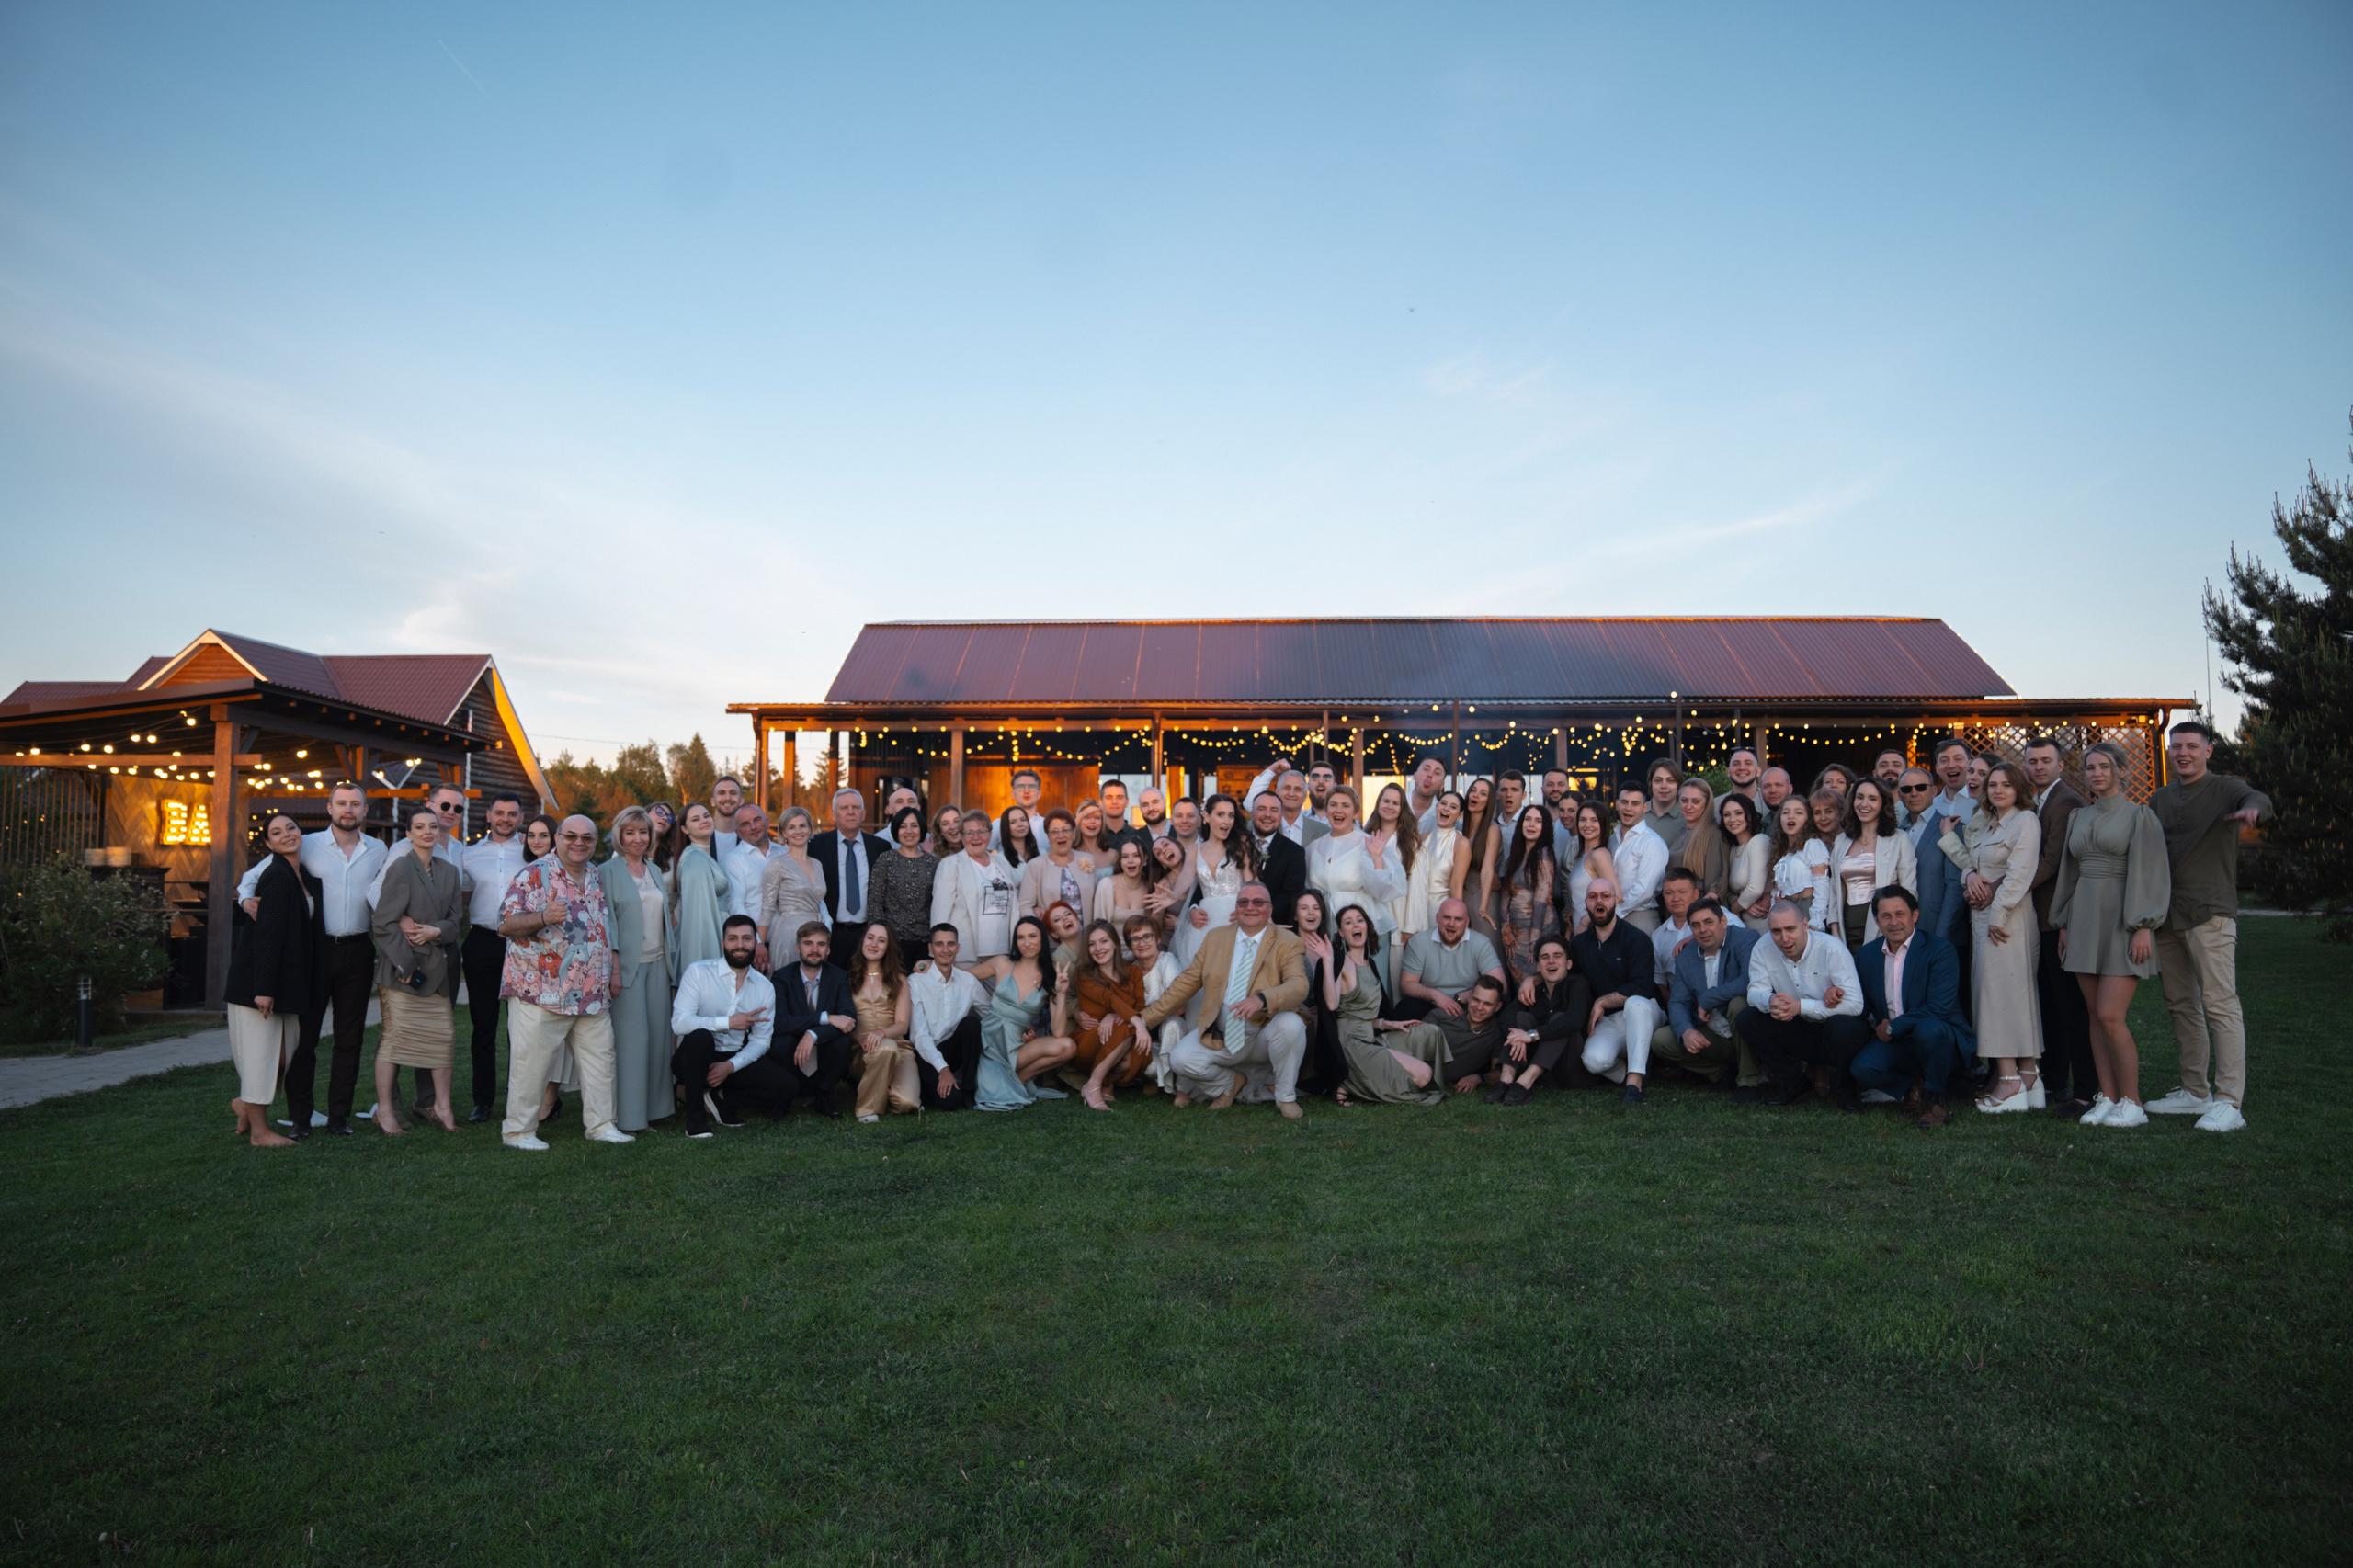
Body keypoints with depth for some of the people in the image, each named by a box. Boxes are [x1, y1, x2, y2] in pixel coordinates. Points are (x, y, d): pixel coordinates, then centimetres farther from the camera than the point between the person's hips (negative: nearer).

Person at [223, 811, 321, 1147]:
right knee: (261, 1049, 0)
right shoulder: (276, 876, -16)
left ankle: (246, 1103, 32)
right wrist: (263, 989, -23)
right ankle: (259, 1130, 8)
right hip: (261, 977, -8)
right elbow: (267, 933, -20)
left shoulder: (306, 878, 10)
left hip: (287, 978, 8)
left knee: (284, 1051, 11)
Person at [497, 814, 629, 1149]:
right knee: (531, 1062, -1)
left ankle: (601, 1125, 19)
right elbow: (505, 924, -13)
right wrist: (544, 917, -29)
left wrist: (613, 971, 21)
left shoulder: (596, 880, 15)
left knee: (600, 1058, 10)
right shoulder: (534, 875, -6)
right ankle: (518, 1130, 11)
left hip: (592, 994, 7)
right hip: (540, 992, -7)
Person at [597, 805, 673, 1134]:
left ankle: (653, 1107, 14)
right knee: (630, 1038, -5)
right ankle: (628, 1115, 1)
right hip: (628, 965, -6)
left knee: (658, 1035, 5)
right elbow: (606, 922, -8)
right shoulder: (608, 872, -3)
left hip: (657, 963, 6)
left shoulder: (655, 871, 15)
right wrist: (613, 970, -15)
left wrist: (668, 960, 14)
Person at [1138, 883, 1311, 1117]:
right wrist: (1146, 1018, 3)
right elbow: (1185, 984, 9)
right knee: (1181, 1060, -21)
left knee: (1291, 1024, -33)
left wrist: (1262, 999, -41)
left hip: (1265, 1036, -2)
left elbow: (1299, 986, -21)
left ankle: (1285, 1097, -7)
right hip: (1221, 1038, 3)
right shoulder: (1215, 938, 9)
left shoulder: (1288, 943, -3)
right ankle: (1232, 1082, 11)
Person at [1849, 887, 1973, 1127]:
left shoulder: (1940, 949, -10)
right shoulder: (1866, 954, 6)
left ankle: (1934, 1100, -13)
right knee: (1861, 1067, -25)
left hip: (1944, 1041, -4)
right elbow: (1863, 1005, 13)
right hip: (1894, 1044, 4)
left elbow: (1939, 1008, -20)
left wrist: (1892, 1028, -17)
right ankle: (1913, 1092, 6)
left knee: (1928, 1029, -38)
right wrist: (1876, 1026, -11)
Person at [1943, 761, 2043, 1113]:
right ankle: (2027, 1077, 10)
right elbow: (1972, 863, 21)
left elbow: (2019, 875, -14)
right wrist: (1971, 876, -3)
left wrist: (1998, 916, -18)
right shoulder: (1987, 823, 19)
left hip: (2008, 915, -8)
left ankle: (2011, 1081, -9)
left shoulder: (2025, 821, -7)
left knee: (2002, 988, -10)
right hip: (1983, 913, 8)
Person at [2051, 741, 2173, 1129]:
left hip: (2122, 921, -6)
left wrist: (2143, 927, -15)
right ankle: (2107, 1098, 11)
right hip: (2084, 918, 6)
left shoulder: (2139, 815, -3)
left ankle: (2132, 1104, 0)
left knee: (2110, 1016, -11)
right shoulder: (2079, 818, 14)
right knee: (2095, 1016, 5)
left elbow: (2150, 872, -8)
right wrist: (2065, 925, 15)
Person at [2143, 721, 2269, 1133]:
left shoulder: (2224, 788, 0)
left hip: (2209, 912, -6)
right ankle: (2195, 1092, 20)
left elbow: (2257, 799, -22)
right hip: (2165, 914, 6)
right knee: (2181, 1005, 11)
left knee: (2219, 1004, -10)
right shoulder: (2159, 800, 17)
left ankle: (2229, 1102, -9)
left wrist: (2251, 809, -46)